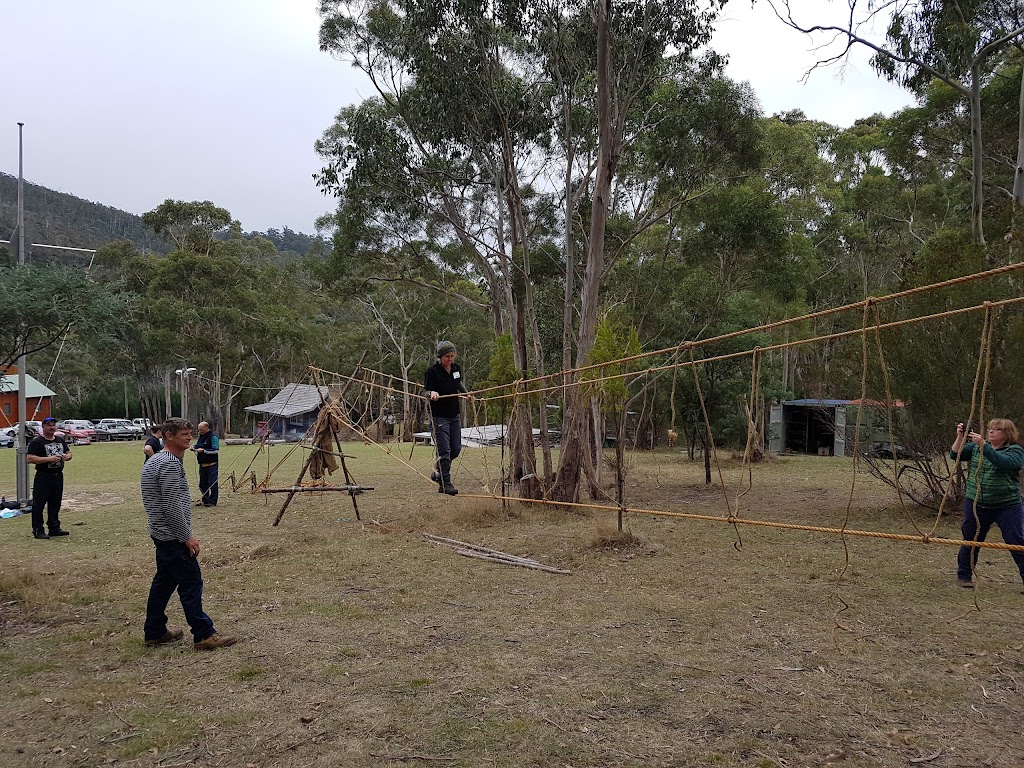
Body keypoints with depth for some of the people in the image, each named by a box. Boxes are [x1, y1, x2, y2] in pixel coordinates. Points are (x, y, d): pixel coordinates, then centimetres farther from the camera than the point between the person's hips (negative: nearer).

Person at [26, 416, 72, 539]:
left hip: (58, 476, 7)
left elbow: (69, 453, 22)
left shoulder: (60, 440, 13)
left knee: (55, 503, 13)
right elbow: (29, 458, -16)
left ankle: (54, 527, 22)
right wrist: (49, 459, -24)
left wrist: (66, 457, -4)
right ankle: (38, 530, 2)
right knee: (39, 504, -3)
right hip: (43, 477, -7)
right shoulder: (37, 442, -8)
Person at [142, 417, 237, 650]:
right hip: (173, 536, -10)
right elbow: (173, 507, -23)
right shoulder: (170, 464, -19)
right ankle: (204, 635, -3)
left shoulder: (155, 461, 15)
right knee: (191, 583, -7)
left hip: (161, 534, 10)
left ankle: (154, 632, 22)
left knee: (164, 581, 16)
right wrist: (187, 537, -16)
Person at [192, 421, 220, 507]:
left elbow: (216, 450, -16)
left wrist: (204, 450, -19)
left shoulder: (213, 437, -9)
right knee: (202, 484, 12)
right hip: (202, 464, 8)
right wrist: (194, 447, 6)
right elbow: (197, 445, 29)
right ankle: (205, 500, 22)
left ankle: (212, 501, 0)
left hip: (211, 465, -8)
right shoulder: (201, 437, 15)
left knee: (212, 483, -6)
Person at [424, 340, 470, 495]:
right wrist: (432, 393, -31)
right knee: (444, 450, -9)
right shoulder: (432, 371, -12)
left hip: (454, 415, 7)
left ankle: (439, 474, 30)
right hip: (440, 416, -7)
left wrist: (467, 393, 21)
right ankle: (445, 484, -1)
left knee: (456, 449, 9)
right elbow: (426, 391, -11)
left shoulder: (456, 369, 8)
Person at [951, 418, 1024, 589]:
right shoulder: (976, 447, 8)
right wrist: (960, 437, -14)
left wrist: (983, 446, -33)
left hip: (1007, 506, -3)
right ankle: (964, 576, 23)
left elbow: (1003, 462, -26)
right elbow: (955, 454, 0)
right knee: (971, 541, 11)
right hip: (976, 504, 4)